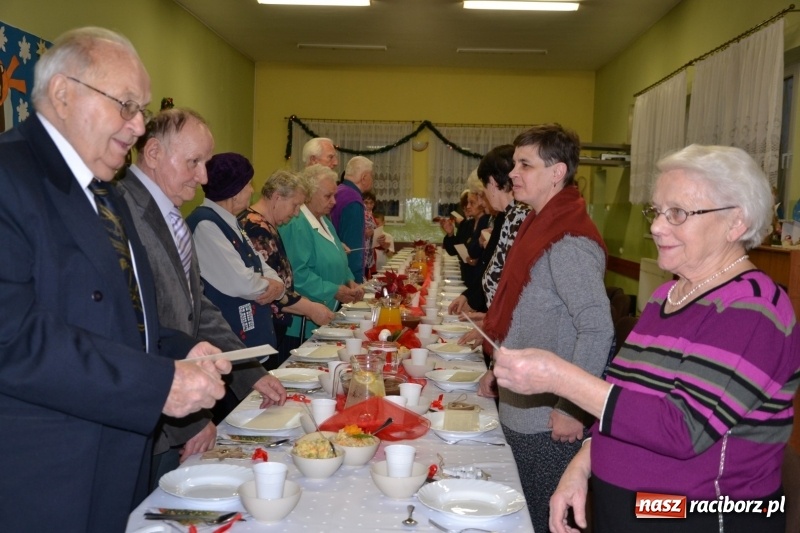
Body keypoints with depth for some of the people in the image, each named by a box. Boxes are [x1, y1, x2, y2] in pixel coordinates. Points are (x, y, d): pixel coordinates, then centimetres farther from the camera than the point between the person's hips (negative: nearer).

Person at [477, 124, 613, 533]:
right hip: (520, 409, 9)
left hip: (547, 421, -9)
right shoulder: (540, 227, 10)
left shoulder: (569, 242, -21)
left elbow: (597, 330, -27)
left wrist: (572, 408, -24)